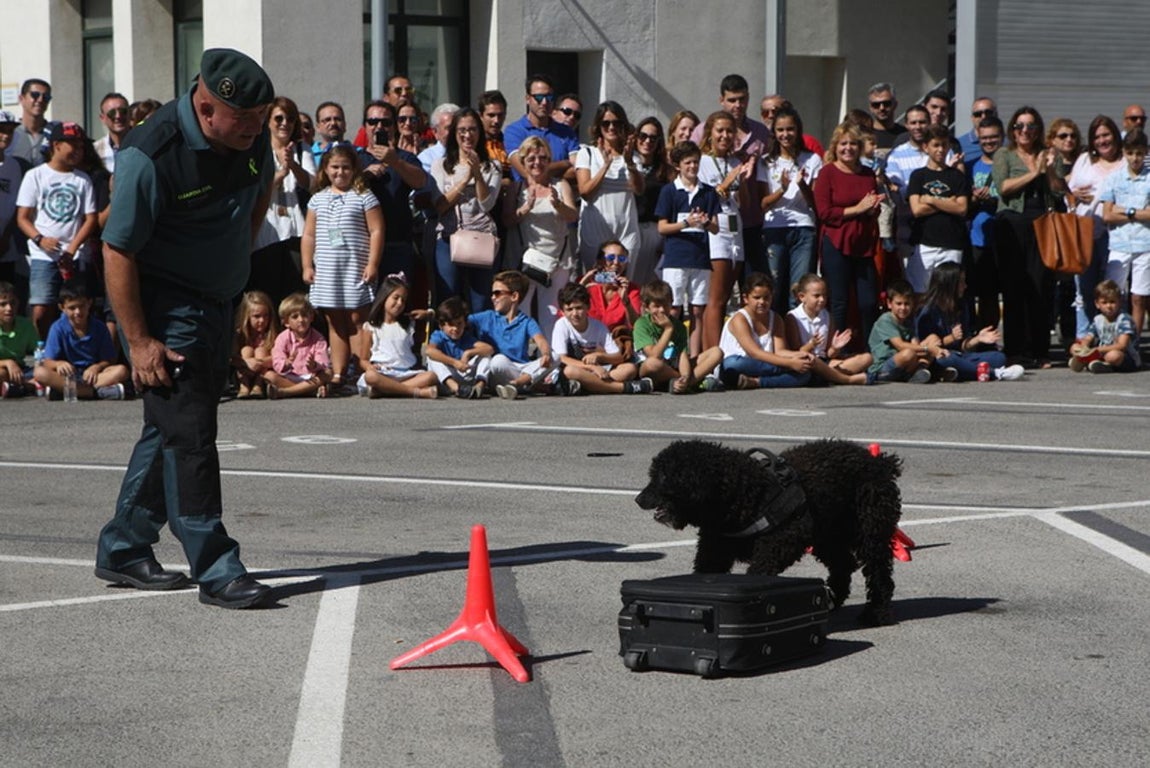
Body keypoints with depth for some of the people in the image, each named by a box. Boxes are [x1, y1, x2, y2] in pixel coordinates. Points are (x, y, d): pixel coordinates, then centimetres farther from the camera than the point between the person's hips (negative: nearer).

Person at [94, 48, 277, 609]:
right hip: (164, 309, -8)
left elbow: (261, 190, 23)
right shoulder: (150, 156, -24)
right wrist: (139, 341, -21)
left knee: (170, 430, 14)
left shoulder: (252, 138, -2)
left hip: (218, 305, 8)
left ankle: (122, 551, 25)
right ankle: (216, 570, -7)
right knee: (188, 435, -9)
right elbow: (117, 251, -21)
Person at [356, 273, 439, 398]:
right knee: (370, 376, -39)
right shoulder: (370, 328, 11)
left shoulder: (407, 326, 24)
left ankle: (386, 390, -36)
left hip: (407, 373, 4)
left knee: (431, 376, -26)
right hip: (382, 373, -4)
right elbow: (364, 360, 9)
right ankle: (417, 391, -41)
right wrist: (370, 367, -17)